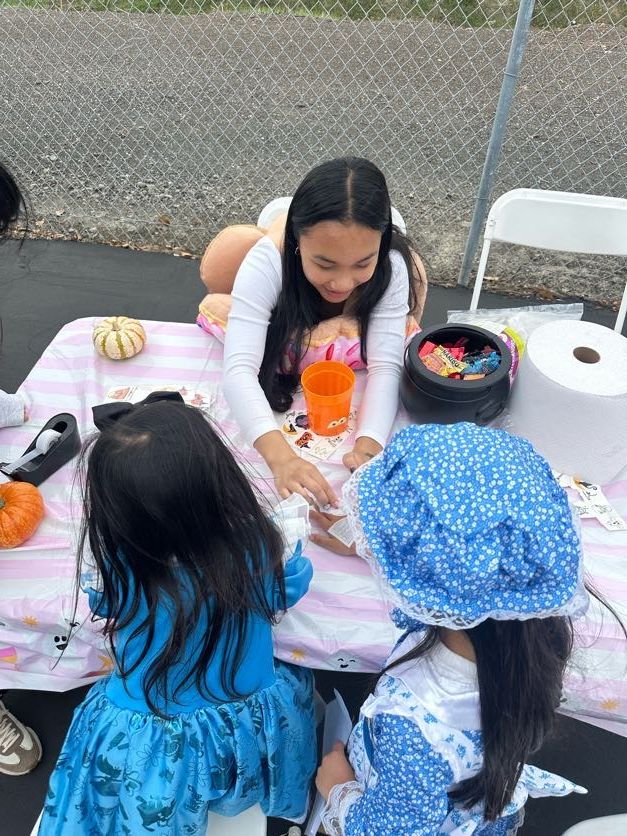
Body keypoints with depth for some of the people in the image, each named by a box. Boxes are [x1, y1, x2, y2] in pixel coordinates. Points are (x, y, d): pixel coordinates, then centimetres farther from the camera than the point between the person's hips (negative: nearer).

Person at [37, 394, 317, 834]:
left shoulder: (120, 572, -31)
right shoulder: (258, 548, -28)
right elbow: (292, 585, -3)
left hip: (147, 757, 0)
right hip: (250, 743, 2)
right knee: (295, 677, 34)